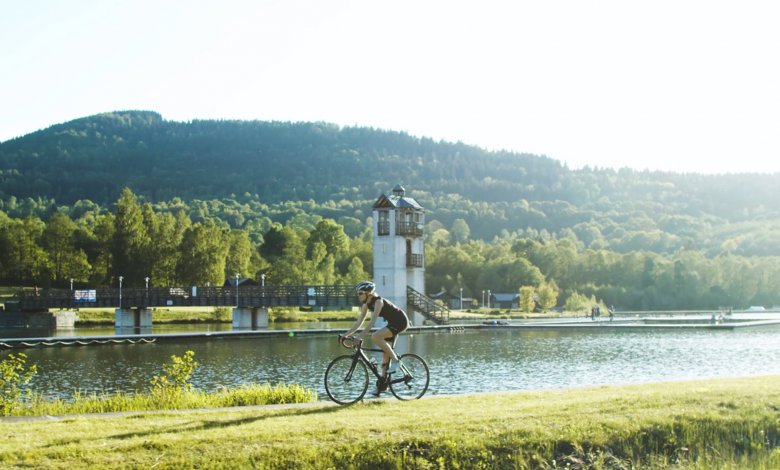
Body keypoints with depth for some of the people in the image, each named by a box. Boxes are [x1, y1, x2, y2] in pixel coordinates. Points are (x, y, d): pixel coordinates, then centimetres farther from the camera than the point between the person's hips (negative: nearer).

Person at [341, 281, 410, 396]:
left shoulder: (378, 301, -24)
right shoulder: (366, 304, 1)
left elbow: (372, 321, -33)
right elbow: (359, 322, 3)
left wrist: (360, 336, -38)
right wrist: (346, 335, -5)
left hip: (400, 322, -9)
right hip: (392, 323, 9)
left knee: (375, 337, -26)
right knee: (385, 353, 7)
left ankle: (395, 360, -14)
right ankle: (383, 383, 13)